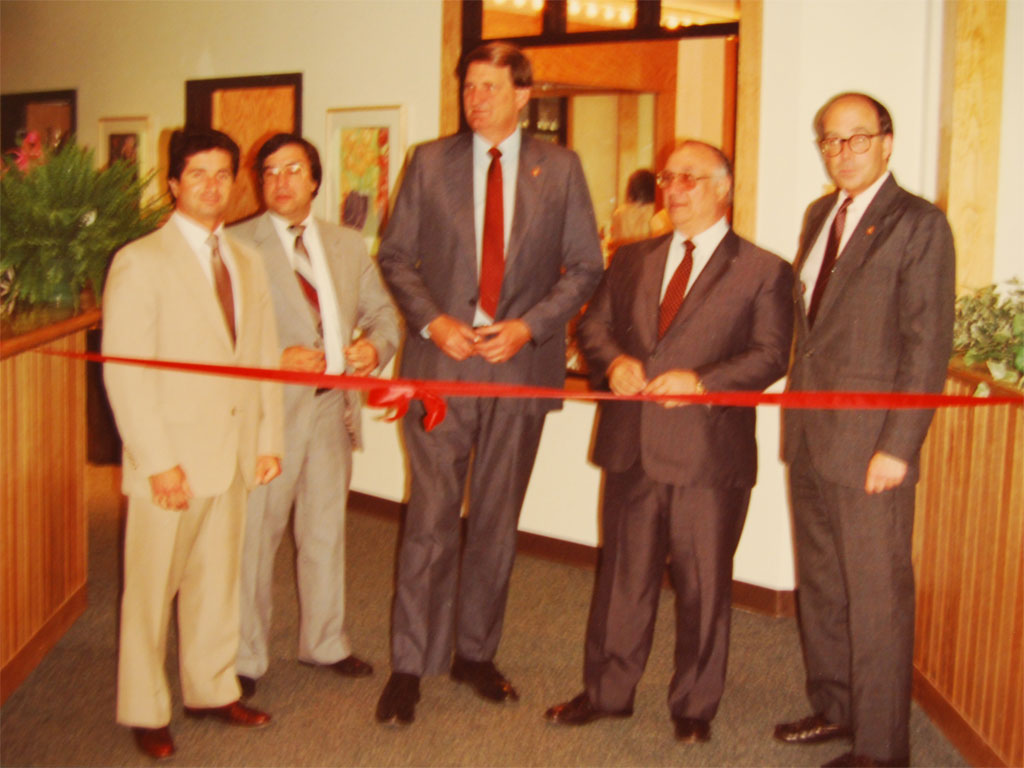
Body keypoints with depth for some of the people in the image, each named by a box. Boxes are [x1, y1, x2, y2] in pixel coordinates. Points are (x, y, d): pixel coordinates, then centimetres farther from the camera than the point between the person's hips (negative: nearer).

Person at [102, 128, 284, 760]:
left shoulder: (247, 262, 12)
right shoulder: (139, 262, -8)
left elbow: (265, 356, 14)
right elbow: (124, 370, -13)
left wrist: (268, 439, 7)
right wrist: (158, 461, -17)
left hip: (235, 454, 6)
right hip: (172, 457, -5)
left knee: (219, 580, 16)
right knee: (153, 588, 6)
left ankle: (212, 689, 32)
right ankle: (145, 711, 22)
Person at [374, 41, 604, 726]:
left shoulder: (560, 168, 5)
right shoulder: (430, 162, 6)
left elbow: (585, 266, 4)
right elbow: (396, 255, 7)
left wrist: (530, 325, -9)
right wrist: (432, 321, -9)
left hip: (521, 365, 1)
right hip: (441, 362, -1)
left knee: (497, 522, 10)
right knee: (430, 518, -2)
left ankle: (476, 653, 25)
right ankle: (410, 667, 8)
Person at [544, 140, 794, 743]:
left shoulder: (764, 272, 1)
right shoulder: (633, 259, 15)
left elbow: (770, 355, -6)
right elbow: (594, 324, 14)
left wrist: (701, 381, -20)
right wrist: (614, 361, -8)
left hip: (709, 454, -4)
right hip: (632, 446, 4)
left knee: (704, 585, 6)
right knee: (623, 574, 14)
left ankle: (694, 707, 23)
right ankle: (608, 691, 29)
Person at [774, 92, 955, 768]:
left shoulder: (918, 224, -8)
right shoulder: (819, 215, 15)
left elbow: (928, 346, -13)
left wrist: (898, 446, -17)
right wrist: (797, 412, 11)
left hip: (871, 443, -7)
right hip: (811, 436, 7)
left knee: (877, 596, 0)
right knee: (819, 584, 17)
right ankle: (833, 707, 33)